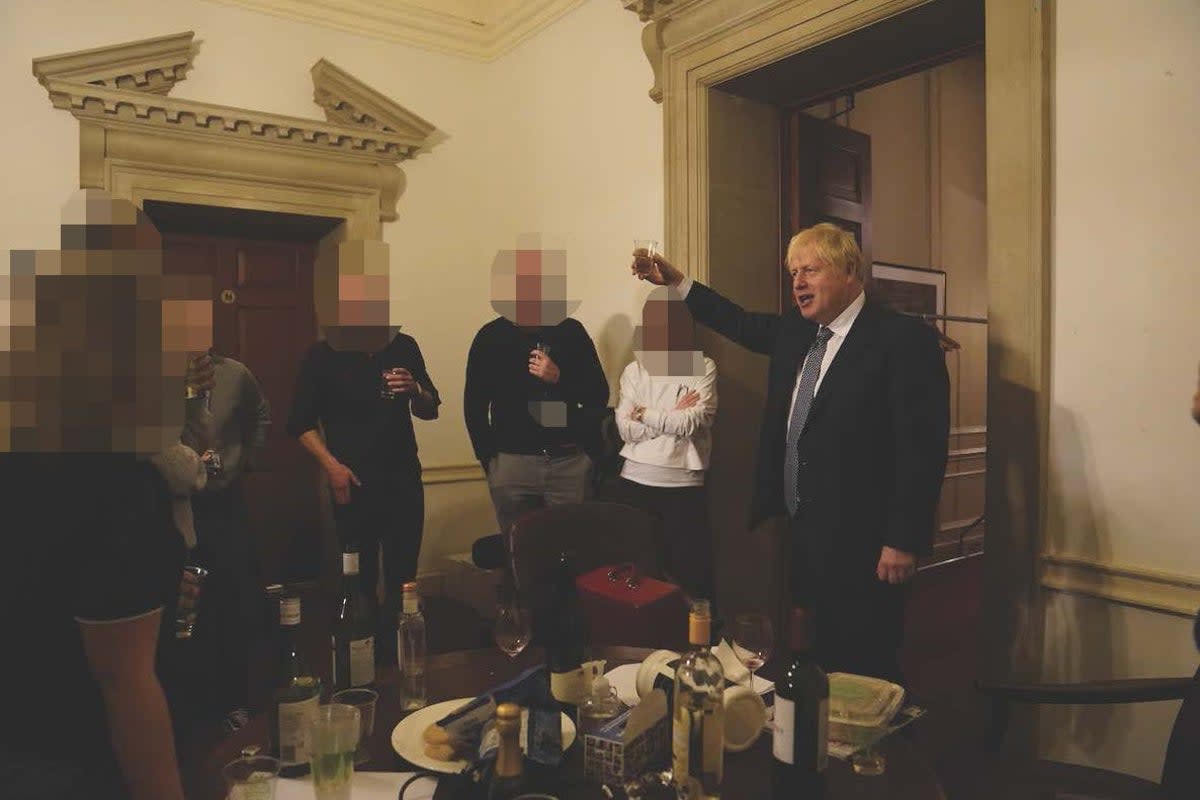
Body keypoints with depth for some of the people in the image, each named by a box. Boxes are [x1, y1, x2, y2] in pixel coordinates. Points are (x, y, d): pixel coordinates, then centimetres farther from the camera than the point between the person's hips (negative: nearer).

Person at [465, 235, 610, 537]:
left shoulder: (572, 332, 6)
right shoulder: (492, 336, 3)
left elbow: (599, 397, 5)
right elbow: (474, 406, 5)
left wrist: (560, 378, -10)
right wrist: (490, 460, 1)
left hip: (570, 462, 1)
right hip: (512, 462, -1)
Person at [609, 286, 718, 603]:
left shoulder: (703, 368, 0)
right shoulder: (634, 370, 7)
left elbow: (692, 423, -13)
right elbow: (626, 429, -5)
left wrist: (644, 413, -4)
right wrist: (673, 417, -10)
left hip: (684, 485, -2)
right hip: (634, 482, 3)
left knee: (691, 571, 3)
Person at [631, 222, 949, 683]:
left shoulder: (905, 340, -12)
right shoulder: (795, 332, 10)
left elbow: (922, 448, -16)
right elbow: (743, 325, 27)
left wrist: (904, 541, -18)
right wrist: (677, 283, 22)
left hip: (861, 546, -7)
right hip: (803, 538, 7)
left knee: (862, 671, 2)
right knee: (811, 662, 17)